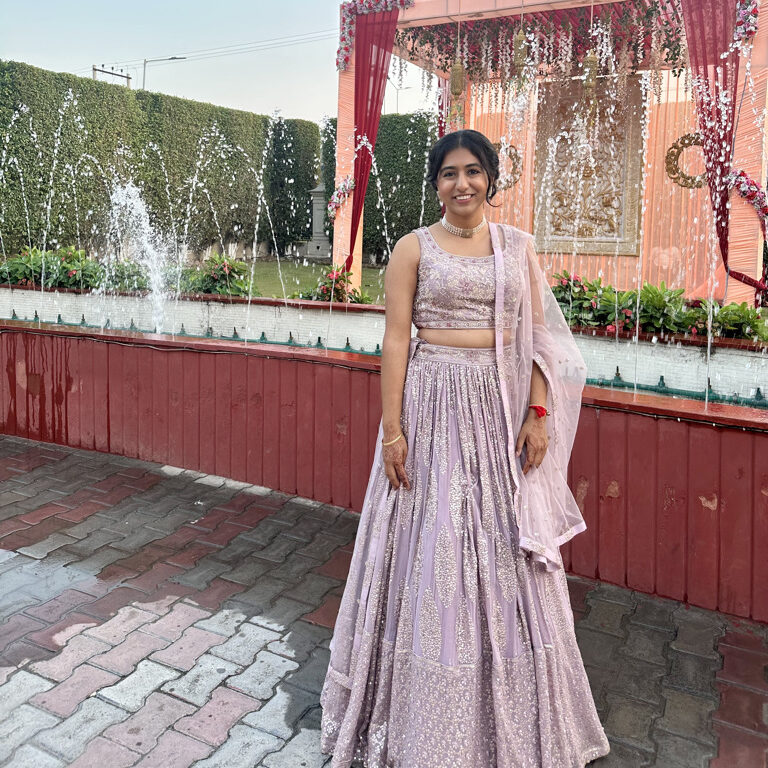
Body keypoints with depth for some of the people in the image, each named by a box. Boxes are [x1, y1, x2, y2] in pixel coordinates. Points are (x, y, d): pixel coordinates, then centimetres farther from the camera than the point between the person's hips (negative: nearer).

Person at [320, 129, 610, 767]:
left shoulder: (517, 246, 10)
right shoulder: (414, 248, 1)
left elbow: (538, 338, 7)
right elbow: (396, 339, -4)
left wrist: (539, 413, -3)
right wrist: (392, 429, -10)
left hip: (504, 410, 3)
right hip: (436, 405, -3)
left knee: (506, 555, 10)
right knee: (434, 550, 3)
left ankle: (513, 716, 32)